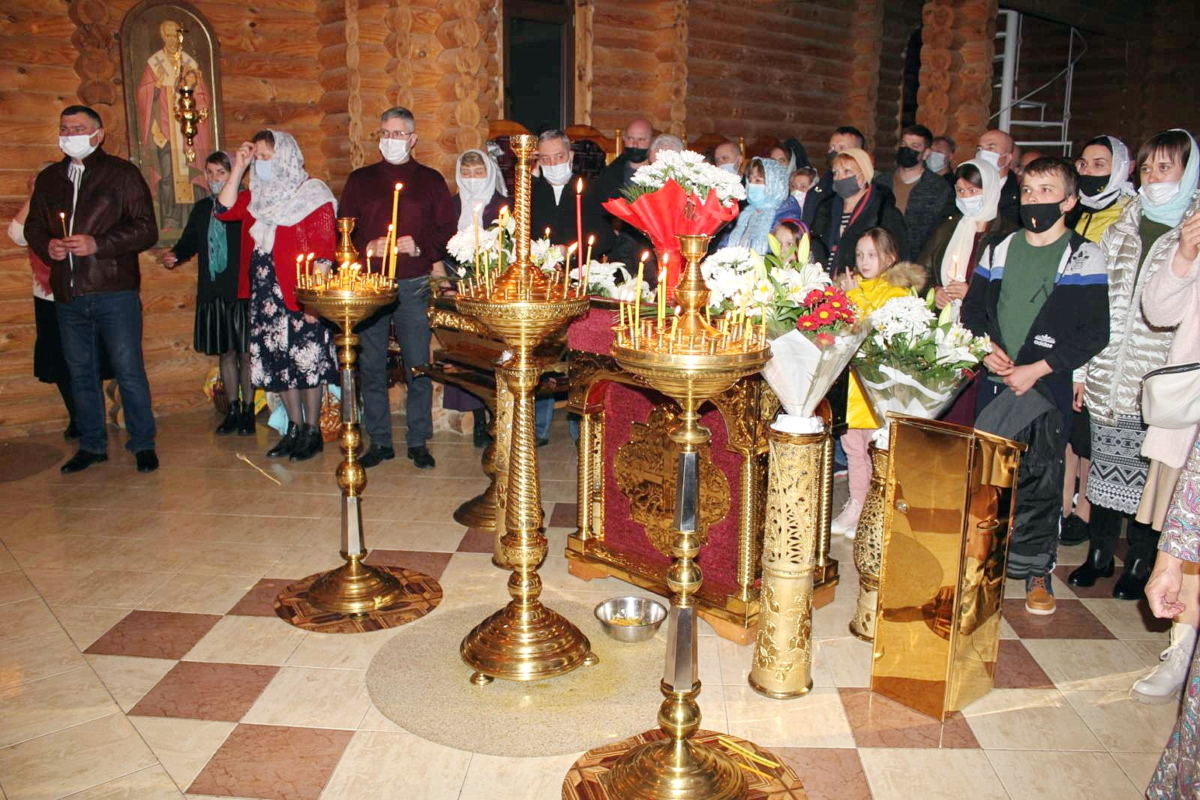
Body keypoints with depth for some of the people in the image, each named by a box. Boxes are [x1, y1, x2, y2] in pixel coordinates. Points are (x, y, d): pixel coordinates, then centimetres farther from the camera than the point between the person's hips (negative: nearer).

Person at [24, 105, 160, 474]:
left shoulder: (122, 174, 0)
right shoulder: (48, 178, 14)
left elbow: (146, 229, -7)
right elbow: (33, 226, 20)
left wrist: (97, 244, -17)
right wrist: (47, 246, -3)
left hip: (114, 292, -5)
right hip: (68, 295, 5)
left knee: (129, 370, -2)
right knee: (80, 373, 12)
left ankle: (143, 444, 10)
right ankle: (91, 445, 24)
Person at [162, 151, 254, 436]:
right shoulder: (202, 209, 12)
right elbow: (189, 241, 15)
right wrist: (174, 256, -5)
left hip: (242, 292, -6)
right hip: (213, 293, 6)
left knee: (245, 352, 3)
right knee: (226, 352, 13)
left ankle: (248, 411, 14)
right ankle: (233, 410, 23)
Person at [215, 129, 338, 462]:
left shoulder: (311, 193, -7)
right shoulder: (256, 195, 15)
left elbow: (324, 250, -12)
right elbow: (225, 210, 3)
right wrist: (238, 168, 3)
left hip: (301, 295, -7)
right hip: (266, 294, 7)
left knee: (307, 360, -1)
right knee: (277, 362, 10)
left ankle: (312, 431, 10)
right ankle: (294, 428, 21)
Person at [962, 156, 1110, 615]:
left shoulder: (1085, 258, -3)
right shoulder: (1000, 252, 10)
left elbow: (1094, 333, -7)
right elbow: (972, 310, 14)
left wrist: (1037, 368, -14)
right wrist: (985, 346, -5)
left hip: (1047, 386, -3)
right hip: (995, 382, 4)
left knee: (1041, 479, 3)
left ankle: (1036, 568, 18)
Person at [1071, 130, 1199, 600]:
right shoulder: (1120, 230, 12)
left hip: (1156, 383, -4)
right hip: (1107, 376, 4)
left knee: (1149, 471, 2)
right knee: (1104, 465, 11)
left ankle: (1139, 564, 19)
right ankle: (1099, 553, 25)